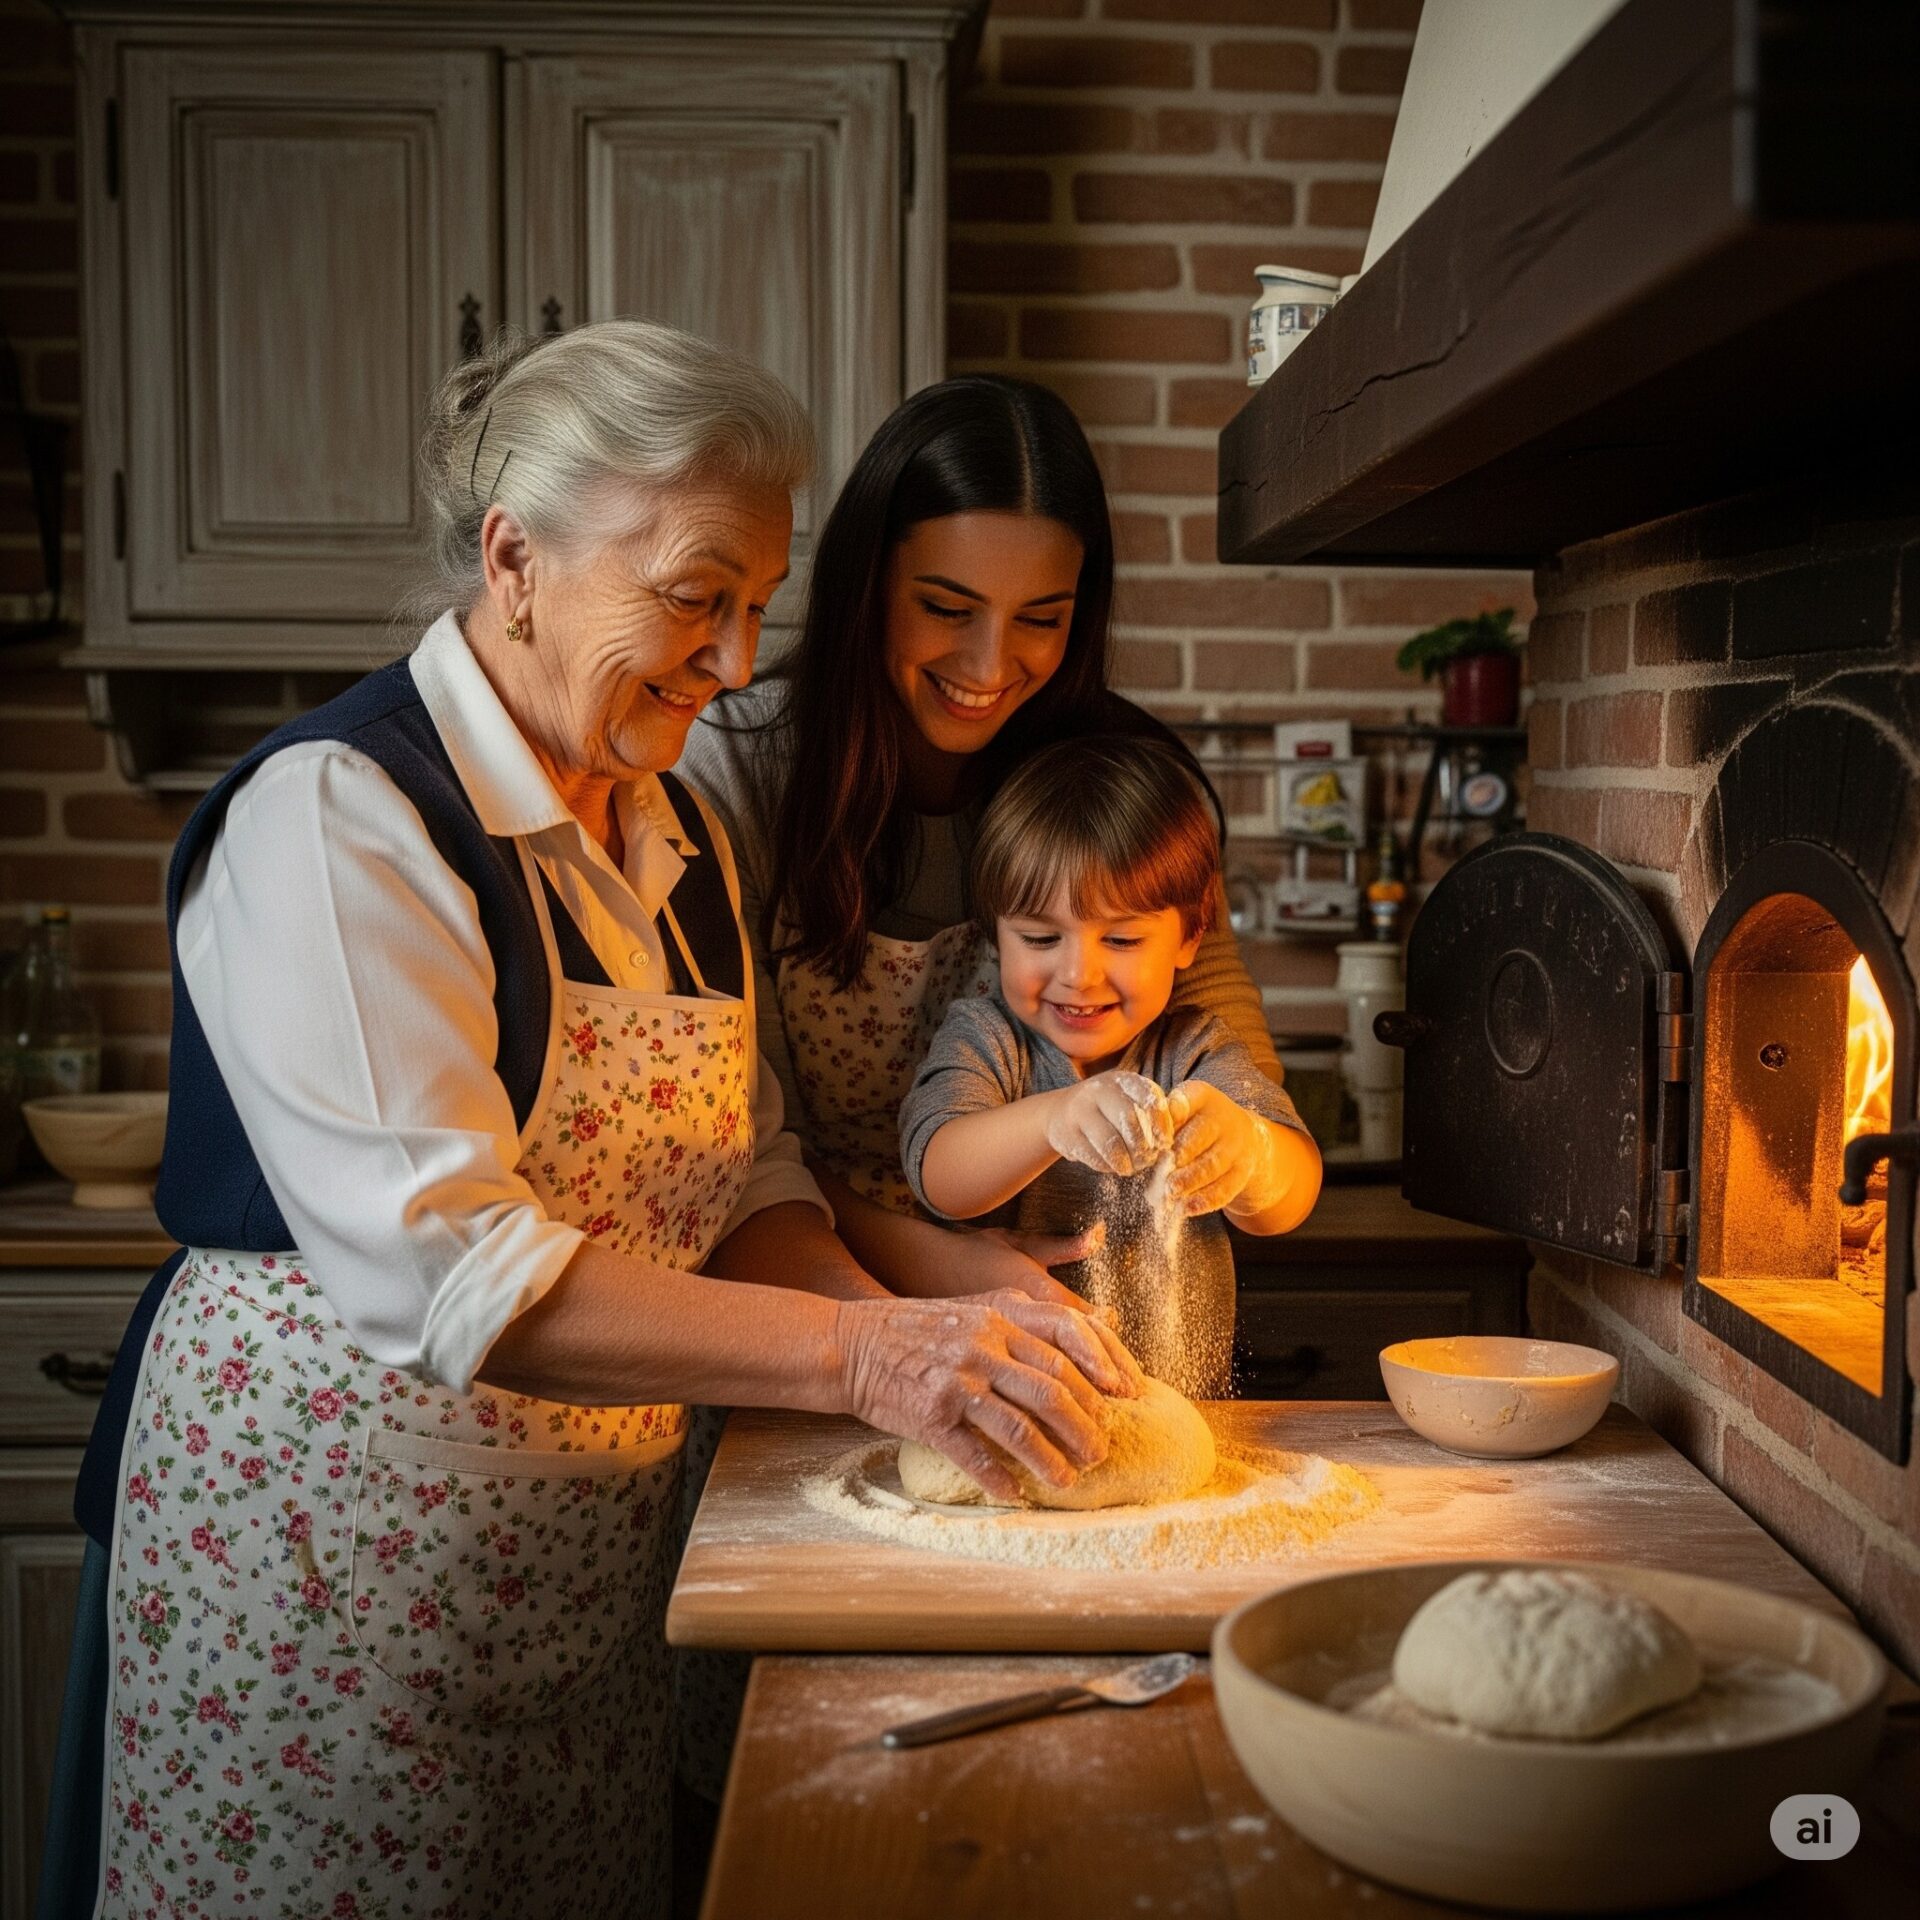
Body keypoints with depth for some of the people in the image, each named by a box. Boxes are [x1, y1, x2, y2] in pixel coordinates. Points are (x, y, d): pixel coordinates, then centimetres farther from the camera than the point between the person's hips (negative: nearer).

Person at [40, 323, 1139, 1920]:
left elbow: (743, 1176, 9)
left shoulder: (678, 838, 8)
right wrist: (862, 1353, -30)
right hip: (325, 1541, -7)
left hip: (597, 1553, 7)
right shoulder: (337, 814, -18)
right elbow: (441, 1268, -27)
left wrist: (921, 1341, -9)